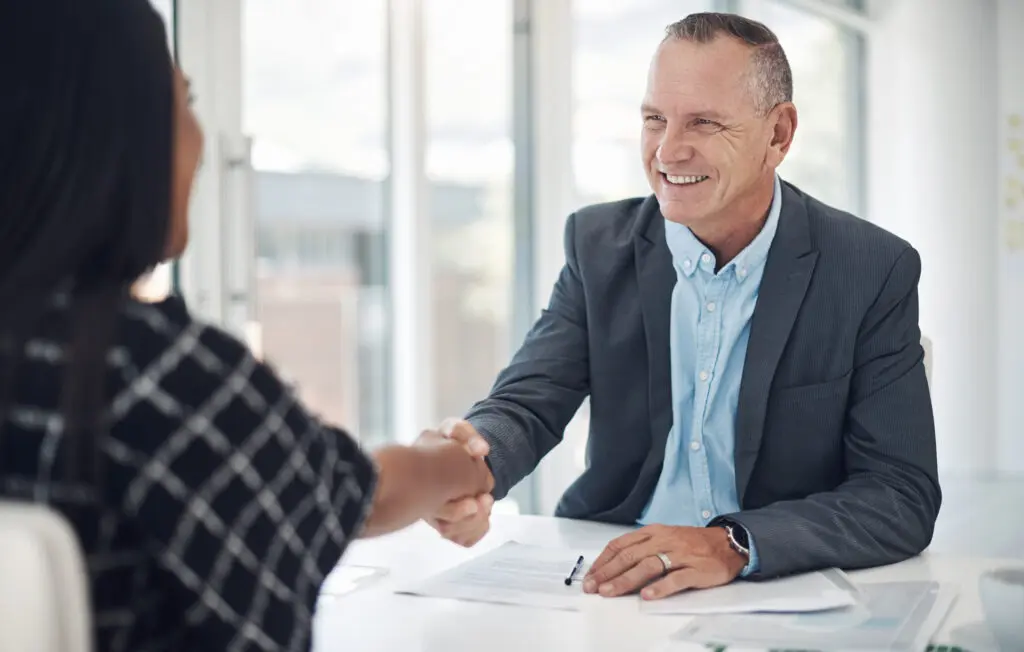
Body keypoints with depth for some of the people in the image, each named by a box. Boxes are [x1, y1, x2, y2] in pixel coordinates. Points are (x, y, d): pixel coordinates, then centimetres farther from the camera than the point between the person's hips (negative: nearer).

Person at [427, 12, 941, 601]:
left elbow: (905, 496, -12)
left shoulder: (875, 271, -8)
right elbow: (528, 403, -5)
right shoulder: (599, 244, 2)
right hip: (609, 579, 2)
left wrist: (733, 544, -28)